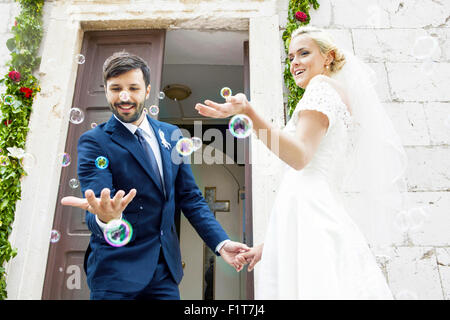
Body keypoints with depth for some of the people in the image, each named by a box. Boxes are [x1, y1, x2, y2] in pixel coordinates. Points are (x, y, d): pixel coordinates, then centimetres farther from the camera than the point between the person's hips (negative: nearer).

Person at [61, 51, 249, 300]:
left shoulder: (172, 135, 4)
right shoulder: (93, 141, -8)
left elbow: (190, 198, 6)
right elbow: (97, 206, -19)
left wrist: (221, 243, -3)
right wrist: (105, 218, -42)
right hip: (116, 271, -3)